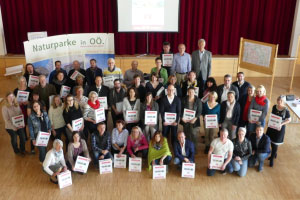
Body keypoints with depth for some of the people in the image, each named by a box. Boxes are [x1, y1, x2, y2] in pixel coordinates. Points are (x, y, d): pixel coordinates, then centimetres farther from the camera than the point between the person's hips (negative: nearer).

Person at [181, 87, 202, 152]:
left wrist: (195, 118, -15)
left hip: (194, 120, -1)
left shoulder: (198, 100, -2)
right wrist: (182, 117, -8)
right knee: (186, 134, 5)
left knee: (194, 135, -2)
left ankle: (194, 149, 11)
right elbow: (181, 109, 5)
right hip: (185, 120, 1)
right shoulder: (184, 100, 1)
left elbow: (199, 111, -3)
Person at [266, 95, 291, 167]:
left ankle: (272, 159, 18)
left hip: (280, 128, -4)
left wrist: (281, 124, -21)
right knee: (271, 141, 14)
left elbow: (289, 120, -8)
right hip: (272, 126, 5)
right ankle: (274, 154, 42)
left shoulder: (285, 110, -17)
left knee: (275, 143, 3)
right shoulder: (274, 107, -4)